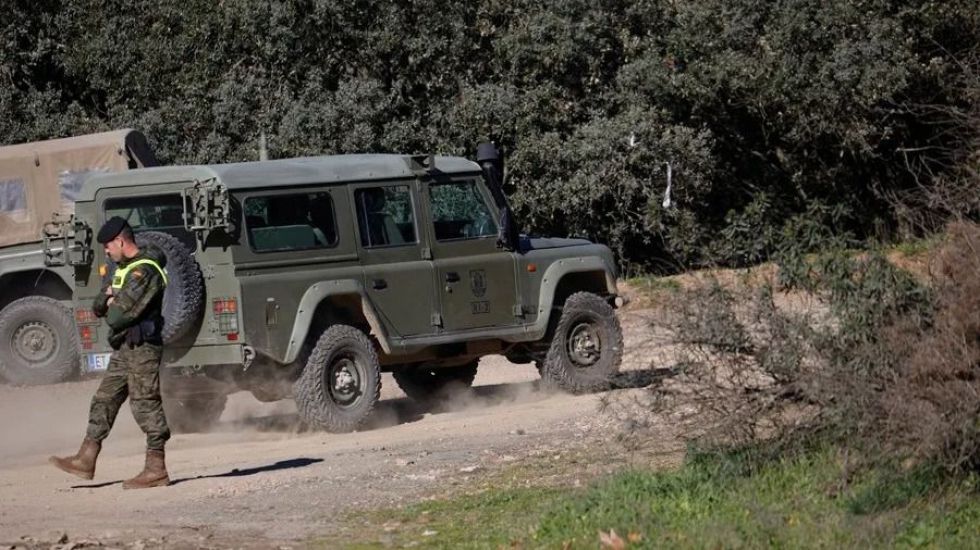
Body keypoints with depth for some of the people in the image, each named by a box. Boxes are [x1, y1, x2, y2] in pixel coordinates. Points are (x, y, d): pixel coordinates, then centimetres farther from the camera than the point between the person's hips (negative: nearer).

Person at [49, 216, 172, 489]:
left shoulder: (145, 271, -16)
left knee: (145, 404, -9)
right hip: (125, 347, 10)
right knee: (104, 400, 11)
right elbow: (99, 306, 18)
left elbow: (120, 314, -21)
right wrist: (110, 299, -4)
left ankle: (156, 469, -7)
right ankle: (86, 460, 16)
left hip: (143, 346, -10)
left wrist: (112, 311, 1)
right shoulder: (124, 269, 17)